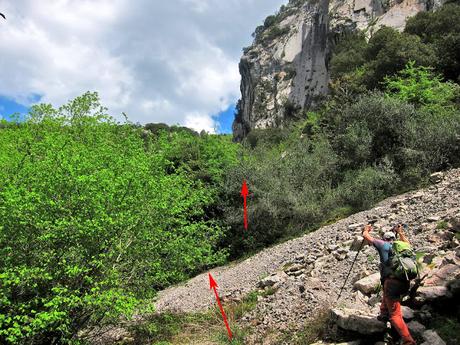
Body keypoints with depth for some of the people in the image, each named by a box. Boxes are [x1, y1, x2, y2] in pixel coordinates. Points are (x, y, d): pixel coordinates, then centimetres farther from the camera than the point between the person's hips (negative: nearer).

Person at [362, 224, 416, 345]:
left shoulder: (383, 244, 9)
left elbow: (365, 235, 13)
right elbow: (408, 244, 46)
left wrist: (366, 230, 35)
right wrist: (400, 232, 54)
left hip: (392, 282, -6)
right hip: (404, 283, 6)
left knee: (395, 315, -3)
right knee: (386, 290, 38)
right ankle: (384, 314, 40)